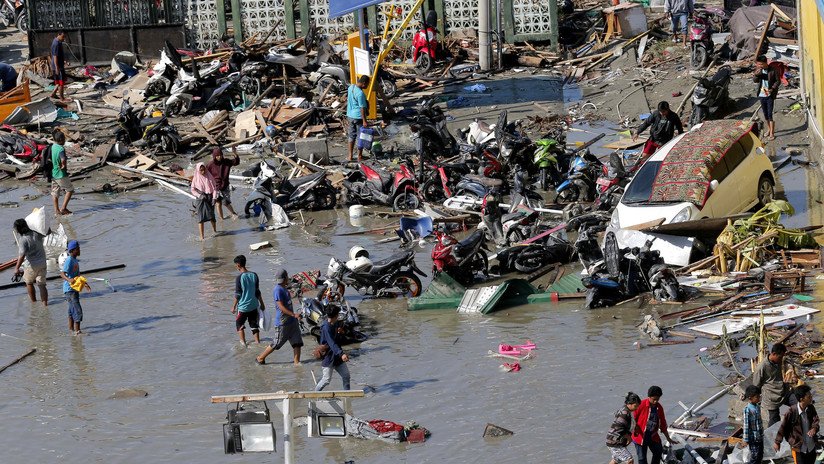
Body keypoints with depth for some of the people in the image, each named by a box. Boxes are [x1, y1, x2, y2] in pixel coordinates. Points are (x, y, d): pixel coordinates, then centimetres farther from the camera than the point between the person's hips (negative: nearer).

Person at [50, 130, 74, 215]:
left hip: (52, 173, 8)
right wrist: (64, 166, -18)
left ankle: (57, 211, 18)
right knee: (70, 189, 8)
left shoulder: (51, 147, 4)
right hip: (61, 174, -8)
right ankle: (64, 208, 3)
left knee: (55, 192, 13)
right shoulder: (61, 149, -21)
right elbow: (63, 160, -37)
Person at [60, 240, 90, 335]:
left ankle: (71, 328, 34)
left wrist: (85, 284, 25)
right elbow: (62, 274, -24)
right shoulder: (69, 260, -15)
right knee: (77, 310, -14)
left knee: (72, 309, 21)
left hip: (75, 289, 10)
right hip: (69, 290, -10)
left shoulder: (75, 261, 15)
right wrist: (69, 279, -41)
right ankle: (77, 331, -14)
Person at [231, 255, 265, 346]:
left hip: (243, 306, -4)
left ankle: (243, 342, 11)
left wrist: (234, 307, -2)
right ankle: (257, 342, 14)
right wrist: (262, 304, 15)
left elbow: (238, 295, -13)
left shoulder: (239, 277, -16)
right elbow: (257, 292, 5)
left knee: (239, 324, 14)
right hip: (254, 305, 4)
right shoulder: (254, 275, -2)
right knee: (254, 324, 15)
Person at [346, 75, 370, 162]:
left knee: (352, 135, 16)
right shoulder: (360, 93, -24)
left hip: (350, 115, 8)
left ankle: (350, 156, 19)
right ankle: (359, 157, 10)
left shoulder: (351, 87, 2)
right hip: (358, 117, -8)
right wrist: (364, 121, -20)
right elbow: (362, 108, -23)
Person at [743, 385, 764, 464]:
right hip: (753, 438, -7)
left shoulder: (758, 408, 6)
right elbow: (746, 425, -15)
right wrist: (746, 439, -13)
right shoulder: (747, 410, -18)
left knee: (760, 456, 12)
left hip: (760, 437, 7)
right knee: (755, 456, -5)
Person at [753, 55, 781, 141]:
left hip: (770, 95, -5)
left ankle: (772, 134, -2)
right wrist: (756, 74, -17)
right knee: (765, 113, 14)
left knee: (770, 114, -6)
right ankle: (769, 129, 34)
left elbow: (778, 81, -5)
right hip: (762, 95, 5)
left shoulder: (773, 70, -10)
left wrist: (772, 89, -20)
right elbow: (755, 80, 5)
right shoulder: (759, 69, 2)